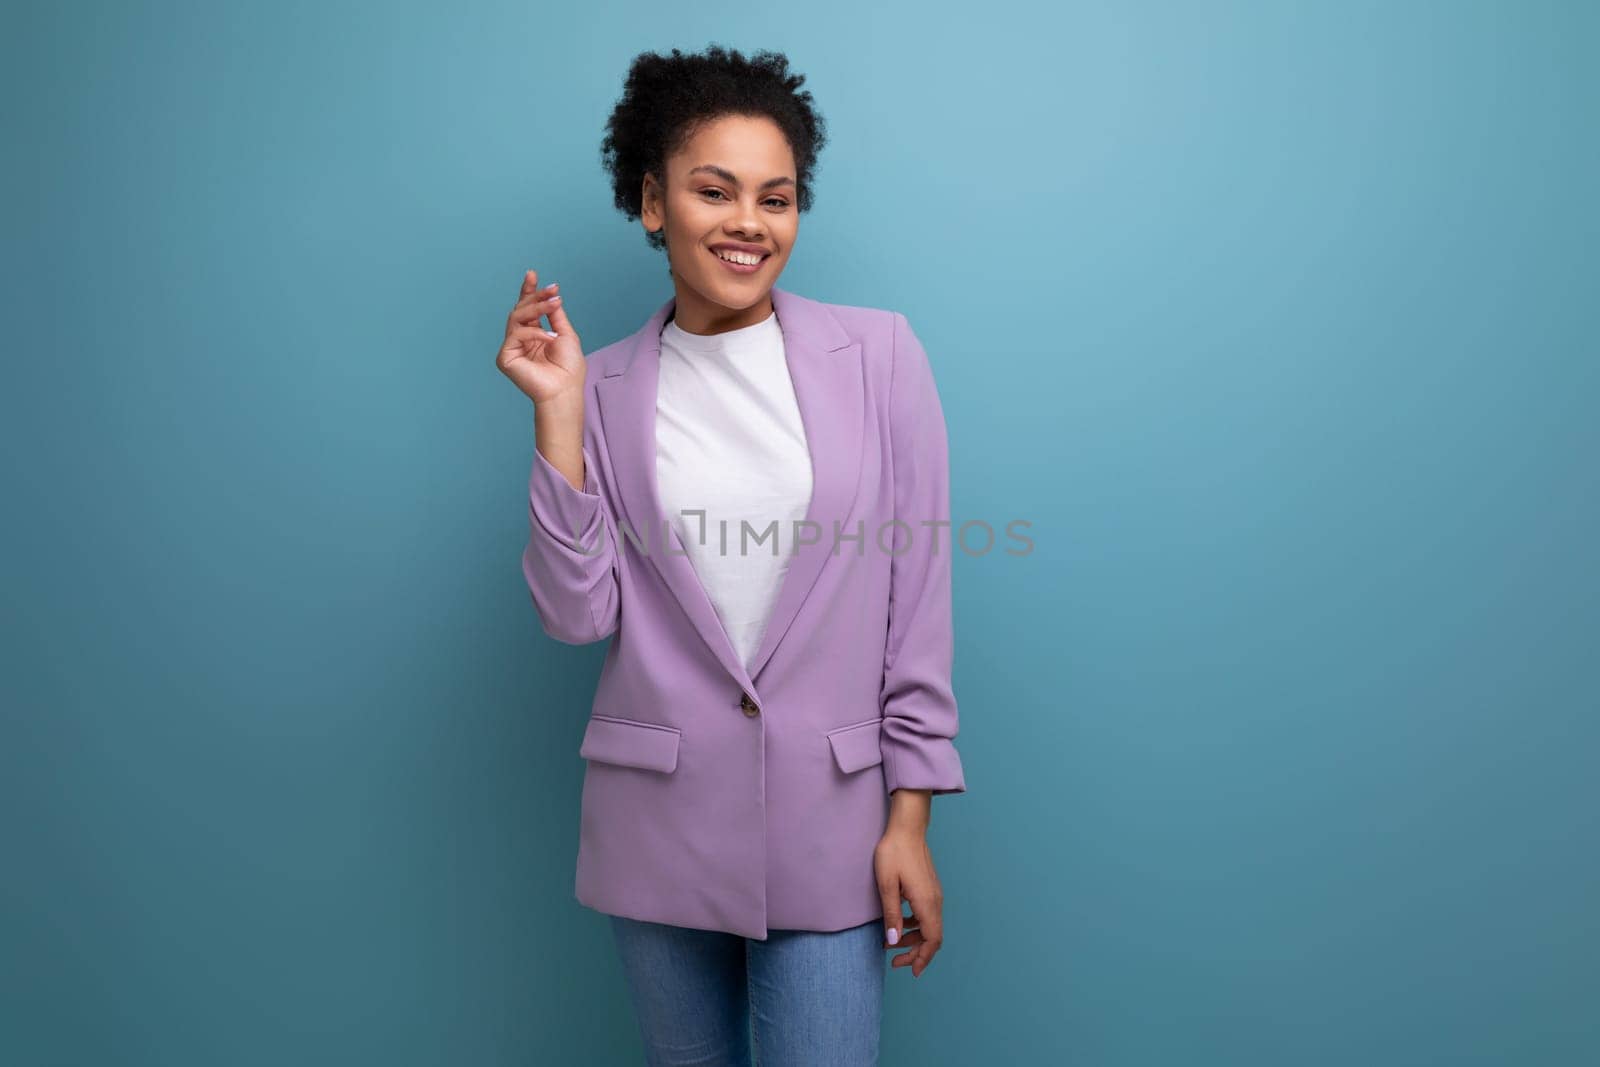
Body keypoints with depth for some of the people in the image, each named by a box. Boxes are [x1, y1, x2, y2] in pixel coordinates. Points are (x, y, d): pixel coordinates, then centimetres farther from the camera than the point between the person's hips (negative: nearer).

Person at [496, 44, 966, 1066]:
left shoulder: (878, 353, -2)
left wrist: (912, 818, -4)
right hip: (657, 828, 2)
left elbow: (918, 595, -2)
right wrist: (558, 413, -11)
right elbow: (578, 612, -5)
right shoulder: (606, 388, 1)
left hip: (828, 825, -1)